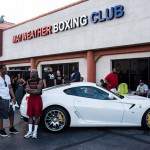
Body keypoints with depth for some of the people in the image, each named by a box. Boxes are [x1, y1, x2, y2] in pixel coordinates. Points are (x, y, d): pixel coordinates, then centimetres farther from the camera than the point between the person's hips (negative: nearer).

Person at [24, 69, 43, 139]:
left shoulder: (40, 81, -8)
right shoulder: (29, 81, 9)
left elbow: (38, 91, -17)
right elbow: (27, 90, -1)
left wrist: (30, 90, -10)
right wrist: (34, 90, -15)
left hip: (37, 99, -5)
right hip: (30, 99, 5)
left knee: (37, 115, 1)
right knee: (30, 115, 6)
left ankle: (35, 131, 10)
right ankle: (30, 131, 12)